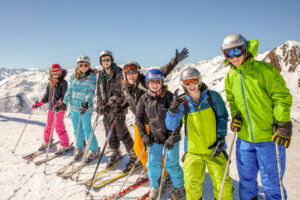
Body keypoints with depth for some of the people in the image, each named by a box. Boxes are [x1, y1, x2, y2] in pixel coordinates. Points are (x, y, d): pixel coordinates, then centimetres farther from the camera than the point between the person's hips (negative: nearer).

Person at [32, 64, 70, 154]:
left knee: (59, 126, -7)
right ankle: (46, 143, 33)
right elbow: (46, 96, 20)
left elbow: (65, 96, -16)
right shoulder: (50, 83, 11)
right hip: (51, 107, 6)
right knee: (48, 125, 13)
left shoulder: (63, 82, -7)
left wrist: (59, 102, -30)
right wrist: (39, 104, 15)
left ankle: (64, 145, 5)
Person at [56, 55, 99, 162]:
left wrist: (87, 103, -28)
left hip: (85, 107, -5)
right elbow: (69, 91, 14)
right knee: (77, 129, 13)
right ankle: (79, 148, 32)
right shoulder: (73, 77, 10)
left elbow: (91, 91, -14)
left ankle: (94, 150, 15)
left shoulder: (91, 76, -5)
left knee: (87, 129, -2)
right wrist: (64, 103, 8)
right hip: (73, 106, 5)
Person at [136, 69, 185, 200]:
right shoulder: (144, 98, -2)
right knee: (152, 163, 10)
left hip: (170, 135, -3)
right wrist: (143, 134, 0)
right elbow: (139, 117, 7)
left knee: (172, 164, 6)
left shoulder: (168, 96, -12)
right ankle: (154, 187, 34)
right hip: (154, 136, 3)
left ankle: (179, 188, 31)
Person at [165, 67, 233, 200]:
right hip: (193, 151, 1)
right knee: (192, 184, 9)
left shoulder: (212, 96, -5)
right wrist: (173, 110, -25)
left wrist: (220, 138, -5)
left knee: (222, 183, 5)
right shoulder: (183, 103, -5)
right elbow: (170, 126, -8)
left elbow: (222, 117, 3)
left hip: (214, 149, 0)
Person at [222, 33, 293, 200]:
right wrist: (235, 117, 1)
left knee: (271, 183, 9)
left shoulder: (265, 70, -10)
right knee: (246, 180, 19)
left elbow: (281, 97, -8)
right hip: (244, 138, 5)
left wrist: (283, 124, -14)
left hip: (269, 137, -4)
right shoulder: (230, 76, 5)